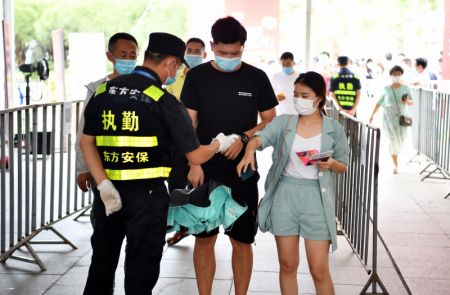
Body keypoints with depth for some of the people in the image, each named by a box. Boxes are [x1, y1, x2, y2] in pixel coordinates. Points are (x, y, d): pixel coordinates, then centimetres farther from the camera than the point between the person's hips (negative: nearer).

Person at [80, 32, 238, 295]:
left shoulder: (104, 91, 3)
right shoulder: (165, 102, -11)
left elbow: (87, 142, -1)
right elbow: (195, 156, -8)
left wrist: (103, 185, -6)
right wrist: (220, 144, 11)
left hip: (108, 193, 5)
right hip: (147, 194, -4)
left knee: (102, 263, 20)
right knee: (141, 272, 10)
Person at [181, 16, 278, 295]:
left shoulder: (256, 78, 1)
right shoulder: (197, 76, 1)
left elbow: (271, 122, 5)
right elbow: (188, 124, -2)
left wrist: (243, 138, -13)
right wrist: (194, 164, -13)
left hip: (243, 173, 0)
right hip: (206, 172, 0)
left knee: (242, 240, 6)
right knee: (204, 238, 6)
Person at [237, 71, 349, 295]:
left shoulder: (334, 129, 3)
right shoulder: (283, 122, 3)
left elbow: (343, 166, 9)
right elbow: (261, 137, -15)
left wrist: (330, 164, -14)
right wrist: (250, 151, -37)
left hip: (316, 197, -1)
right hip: (285, 194, 2)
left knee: (319, 269, -1)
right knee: (287, 265, 10)